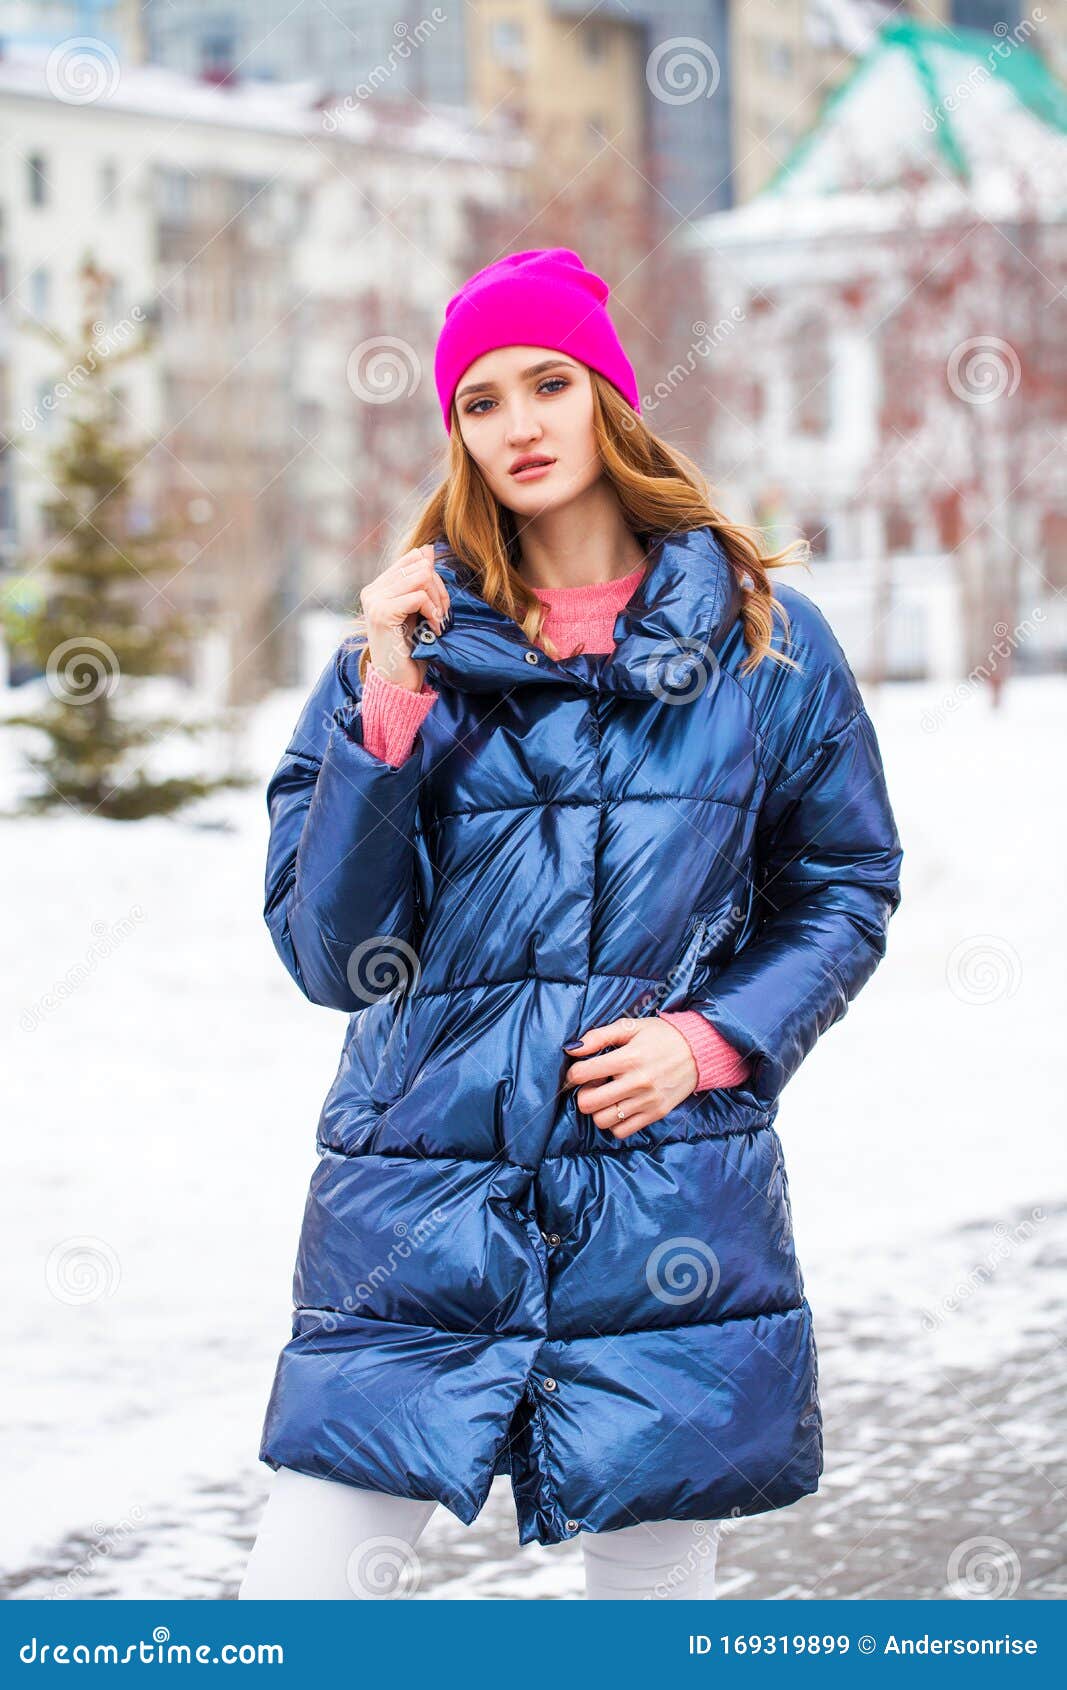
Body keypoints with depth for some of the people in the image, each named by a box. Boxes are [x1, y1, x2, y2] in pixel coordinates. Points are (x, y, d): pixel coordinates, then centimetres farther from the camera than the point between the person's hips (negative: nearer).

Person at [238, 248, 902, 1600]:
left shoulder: (762, 638, 5)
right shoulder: (409, 641, 4)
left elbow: (846, 890, 12)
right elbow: (328, 957, -2)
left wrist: (713, 1037, -5)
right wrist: (390, 707, -12)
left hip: (672, 1219, 0)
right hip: (421, 1199, 0)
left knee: (654, 1581, 7)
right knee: (304, 1580, -5)